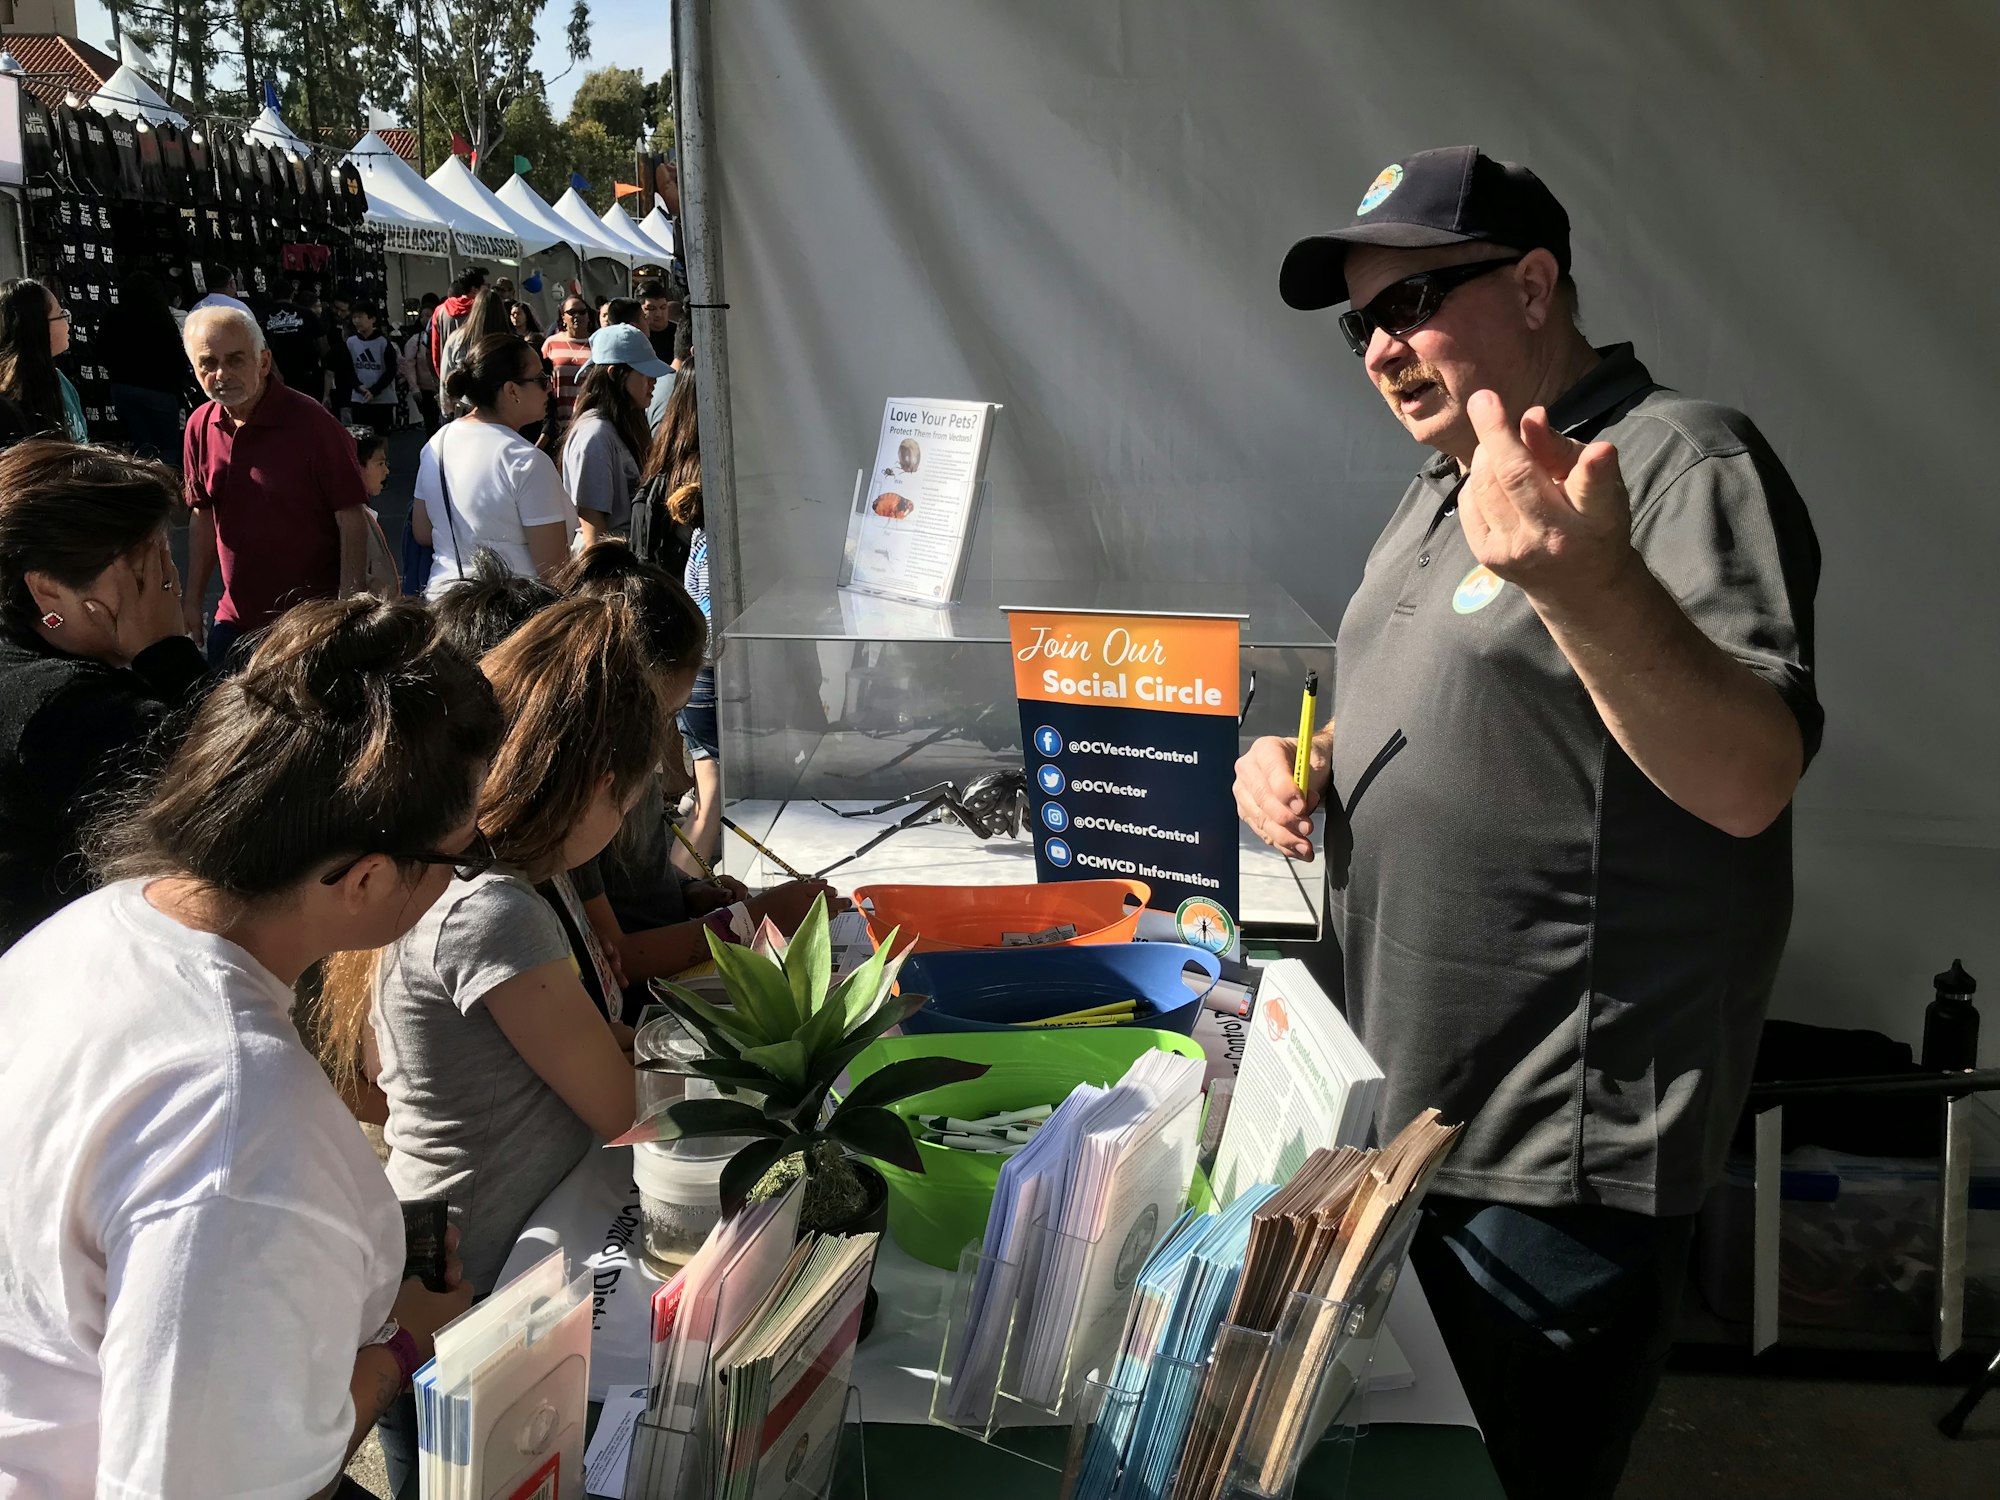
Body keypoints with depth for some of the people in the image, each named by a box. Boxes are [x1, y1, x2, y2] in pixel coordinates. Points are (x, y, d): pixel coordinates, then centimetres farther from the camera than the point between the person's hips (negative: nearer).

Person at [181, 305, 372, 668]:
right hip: (235, 622, 5)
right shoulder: (200, 427, 2)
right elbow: (203, 516, 13)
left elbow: (351, 522, -14)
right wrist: (192, 600, 11)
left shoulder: (311, 423, -15)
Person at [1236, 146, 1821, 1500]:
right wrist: (1299, 760, 3)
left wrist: (1591, 587, -44)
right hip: (1407, 1110, 9)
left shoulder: (1685, 463, -15)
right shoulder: (1448, 485, 13)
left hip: (1560, 1155, -8)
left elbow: (1752, 781, -27)